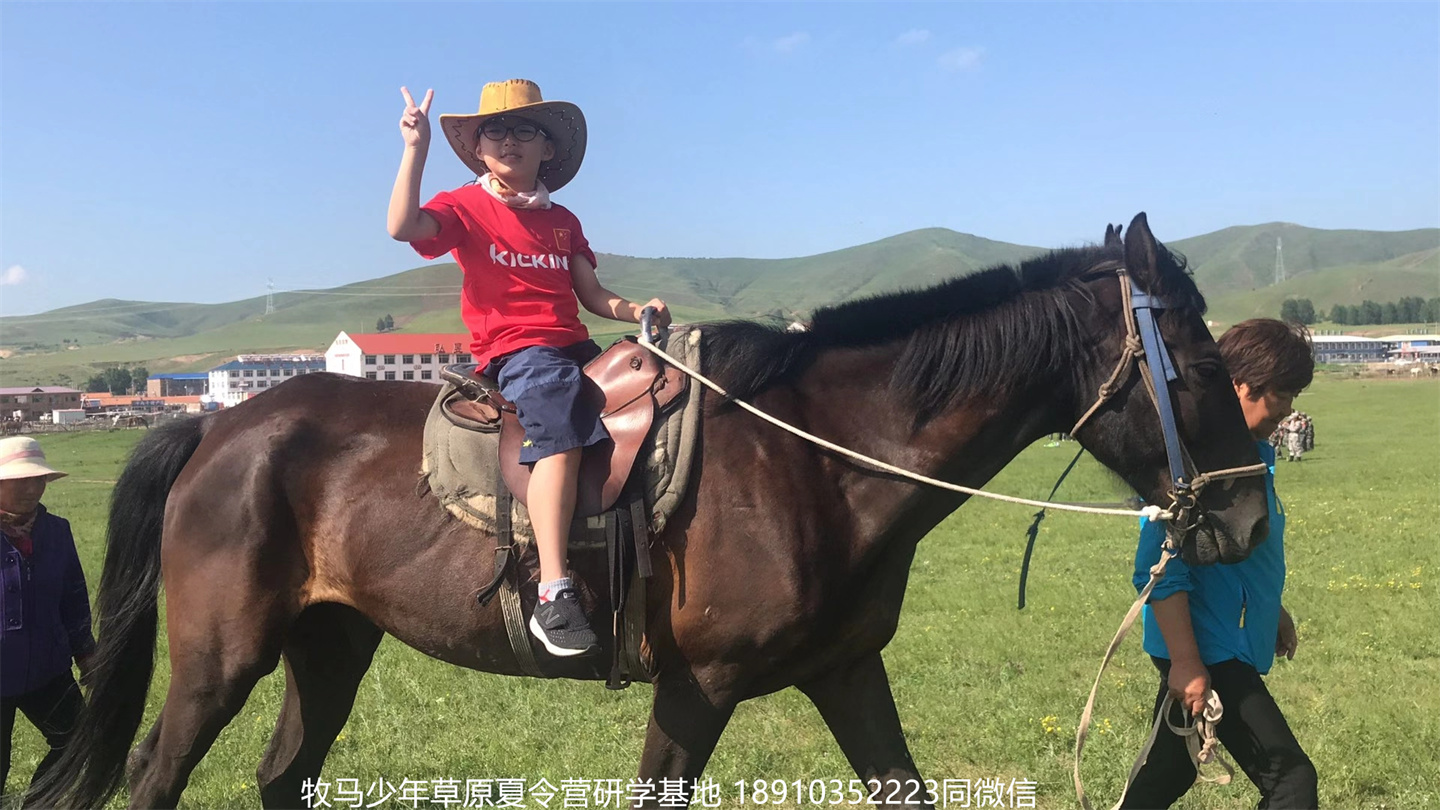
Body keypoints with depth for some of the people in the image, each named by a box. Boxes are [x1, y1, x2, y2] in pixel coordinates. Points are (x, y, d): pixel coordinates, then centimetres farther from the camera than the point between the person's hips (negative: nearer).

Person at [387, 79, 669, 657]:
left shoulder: (562, 221, 22)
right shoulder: (465, 208, 6)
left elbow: (591, 295, 18)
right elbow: (403, 226, -13)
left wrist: (635, 311, -1)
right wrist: (416, 148, -17)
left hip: (576, 346, 7)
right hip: (514, 351, -7)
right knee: (559, 434, -32)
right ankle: (554, 597, -37)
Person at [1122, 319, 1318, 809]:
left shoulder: (1256, 453, 8)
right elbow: (1160, 571, -25)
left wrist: (1274, 612, 30)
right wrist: (1186, 663, -24)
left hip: (1234, 646, 10)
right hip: (1205, 654, -10)